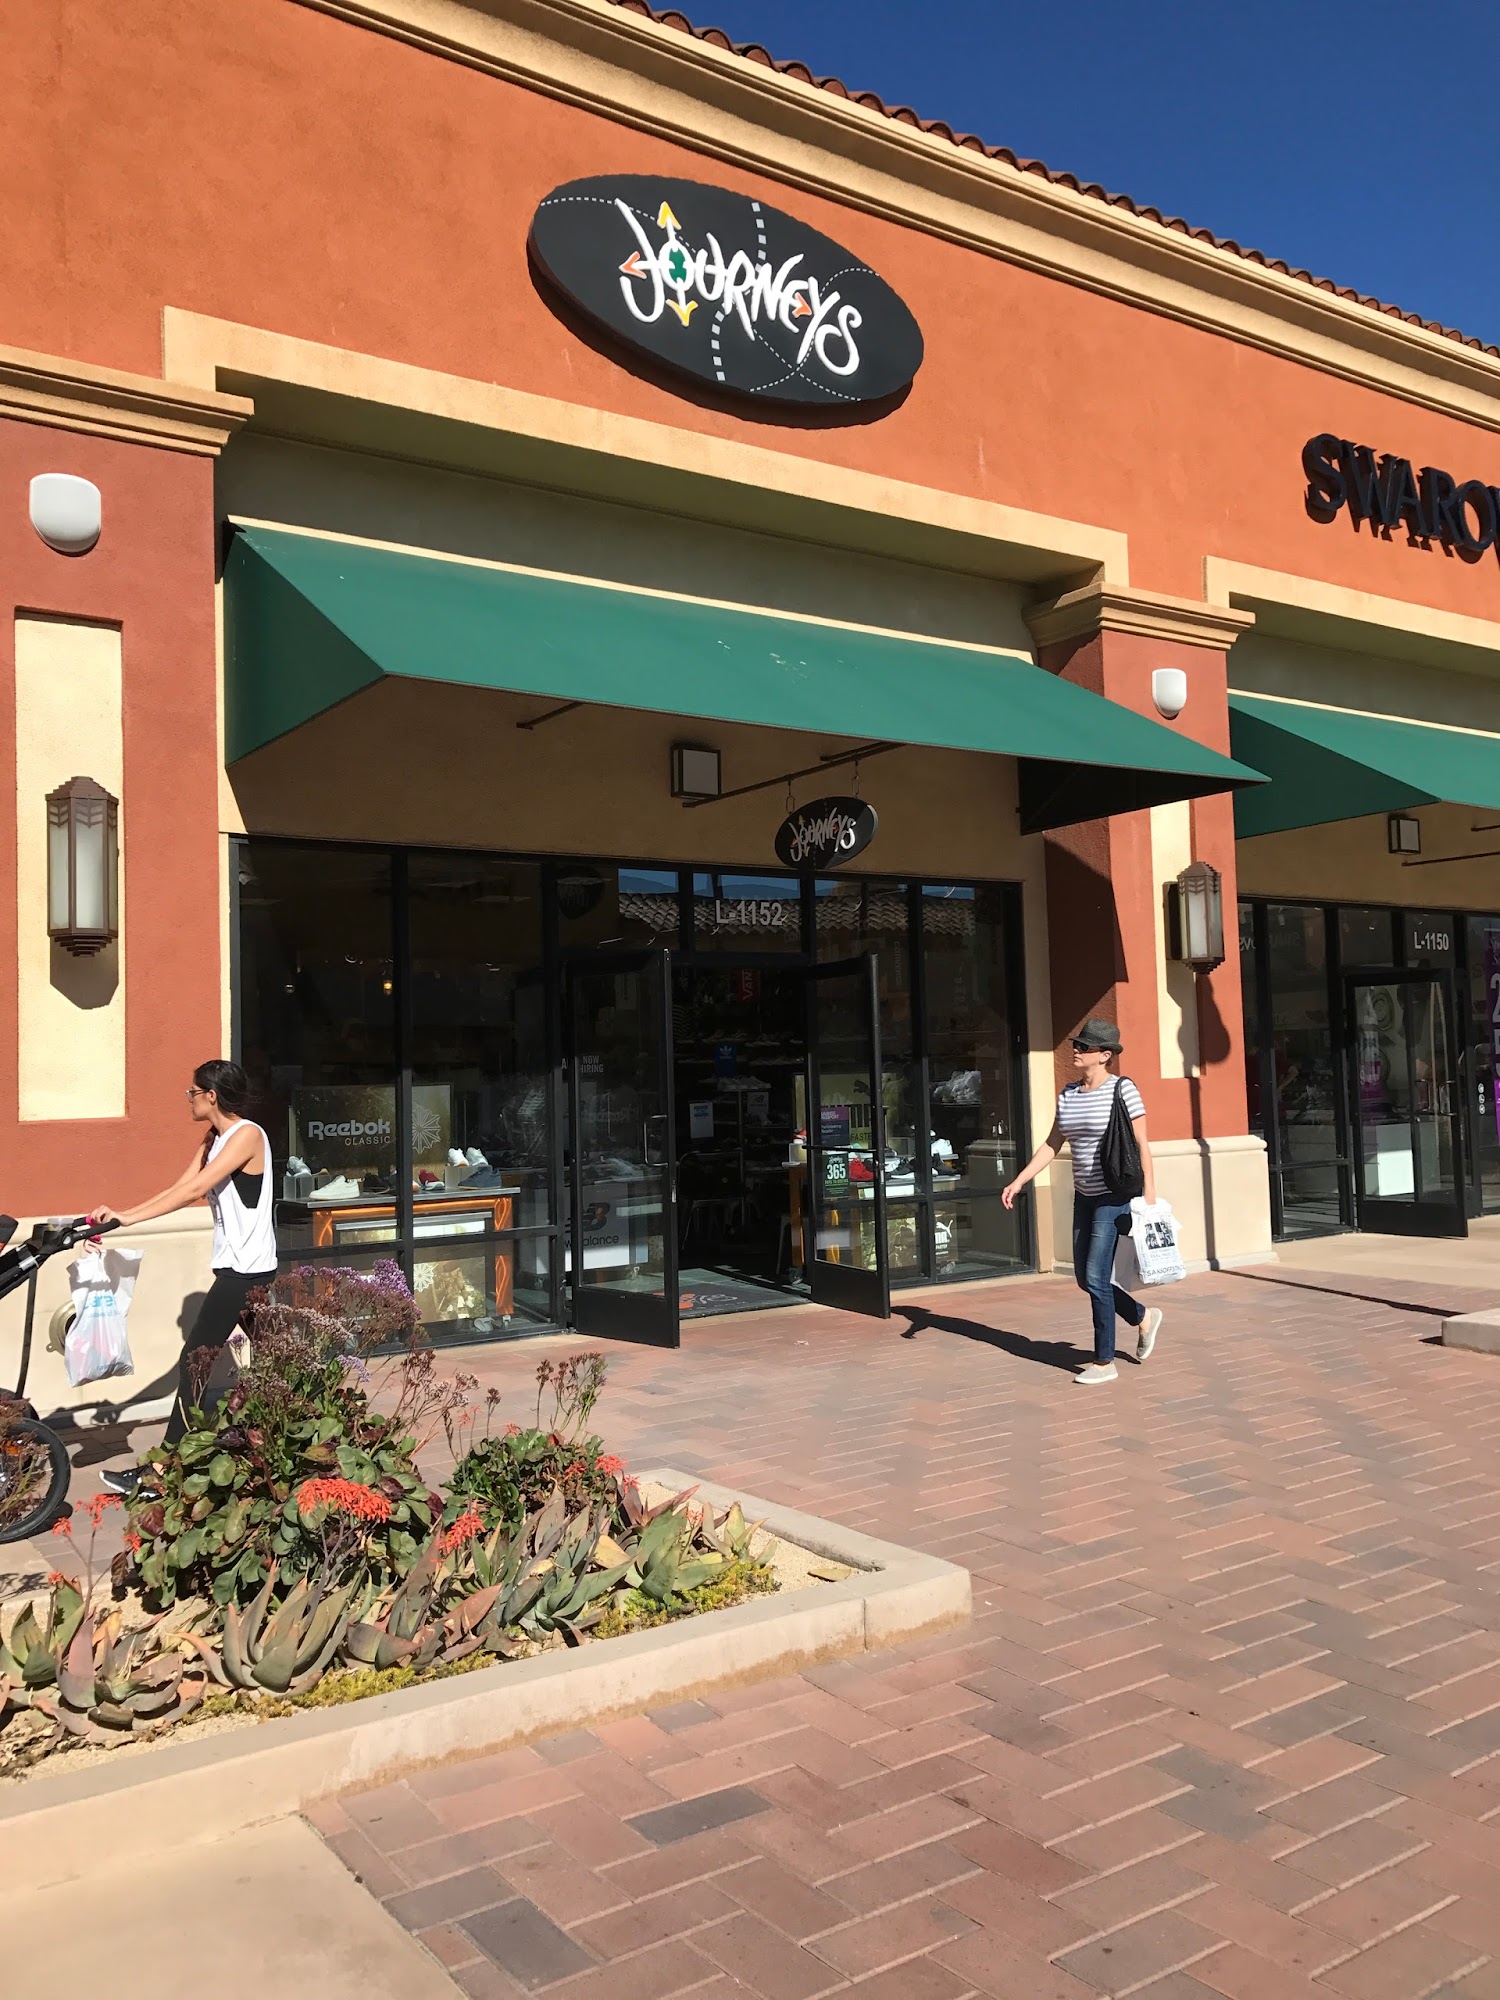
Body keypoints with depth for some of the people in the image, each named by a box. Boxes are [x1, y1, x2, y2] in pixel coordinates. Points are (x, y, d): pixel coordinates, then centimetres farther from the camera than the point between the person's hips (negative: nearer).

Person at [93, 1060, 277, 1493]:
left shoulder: (247, 1134, -15)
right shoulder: (214, 1140, 14)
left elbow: (194, 1190, -23)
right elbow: (179, 1188, 6)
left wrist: (129, 1217, -25)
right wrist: (121, 1215, -6)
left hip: (245, 1270, -10)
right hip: (242, 1267, 10)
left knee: (194, 1360, -9)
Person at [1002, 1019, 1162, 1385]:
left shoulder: (1122, 1089, -11)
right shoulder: (1068, 1095, 8)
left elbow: (1141, 1145, -12)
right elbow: (1052, 1145, 12)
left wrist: (1149, 1194, -16)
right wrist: (1018, 1182, 5)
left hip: (1115, 1196, -7)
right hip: (1084, 1197, 7)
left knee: (1096, 1277, -7)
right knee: (1085, 1279, 11)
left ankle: (1105, 1362, 6)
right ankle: (1144, 1317, 35)